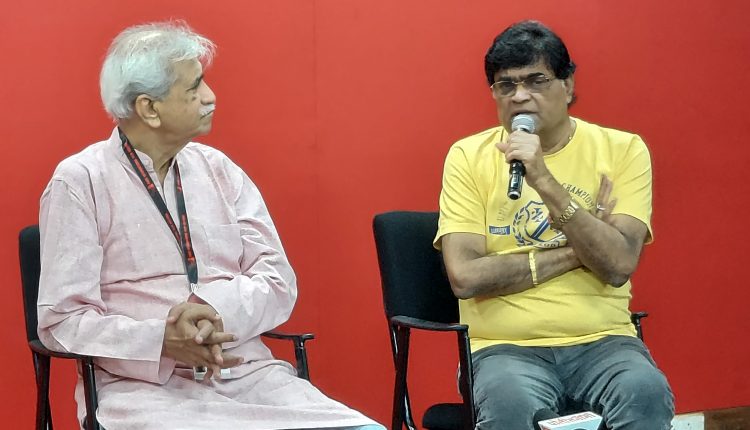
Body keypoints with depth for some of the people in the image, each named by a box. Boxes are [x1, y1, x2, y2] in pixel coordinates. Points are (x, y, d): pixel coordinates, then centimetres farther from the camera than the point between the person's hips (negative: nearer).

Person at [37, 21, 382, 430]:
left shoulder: (220, 170, 13)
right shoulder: (79, 182, -1)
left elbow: (278, 282, 7)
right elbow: (63, 320, -6)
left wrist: (215, 308, -14)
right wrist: (163, 341, -20)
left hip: (246, 372, 5)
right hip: (143, 384, -5)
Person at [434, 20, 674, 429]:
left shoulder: (622, 149, 5)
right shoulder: (468, 157, 4)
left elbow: (618, 265, -8)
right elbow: (465, 276, -7)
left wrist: (545, 181, -16)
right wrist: (576, 251, -6)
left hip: (602, 341, 1)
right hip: (506, 347, -1)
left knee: (646, 393, -32)